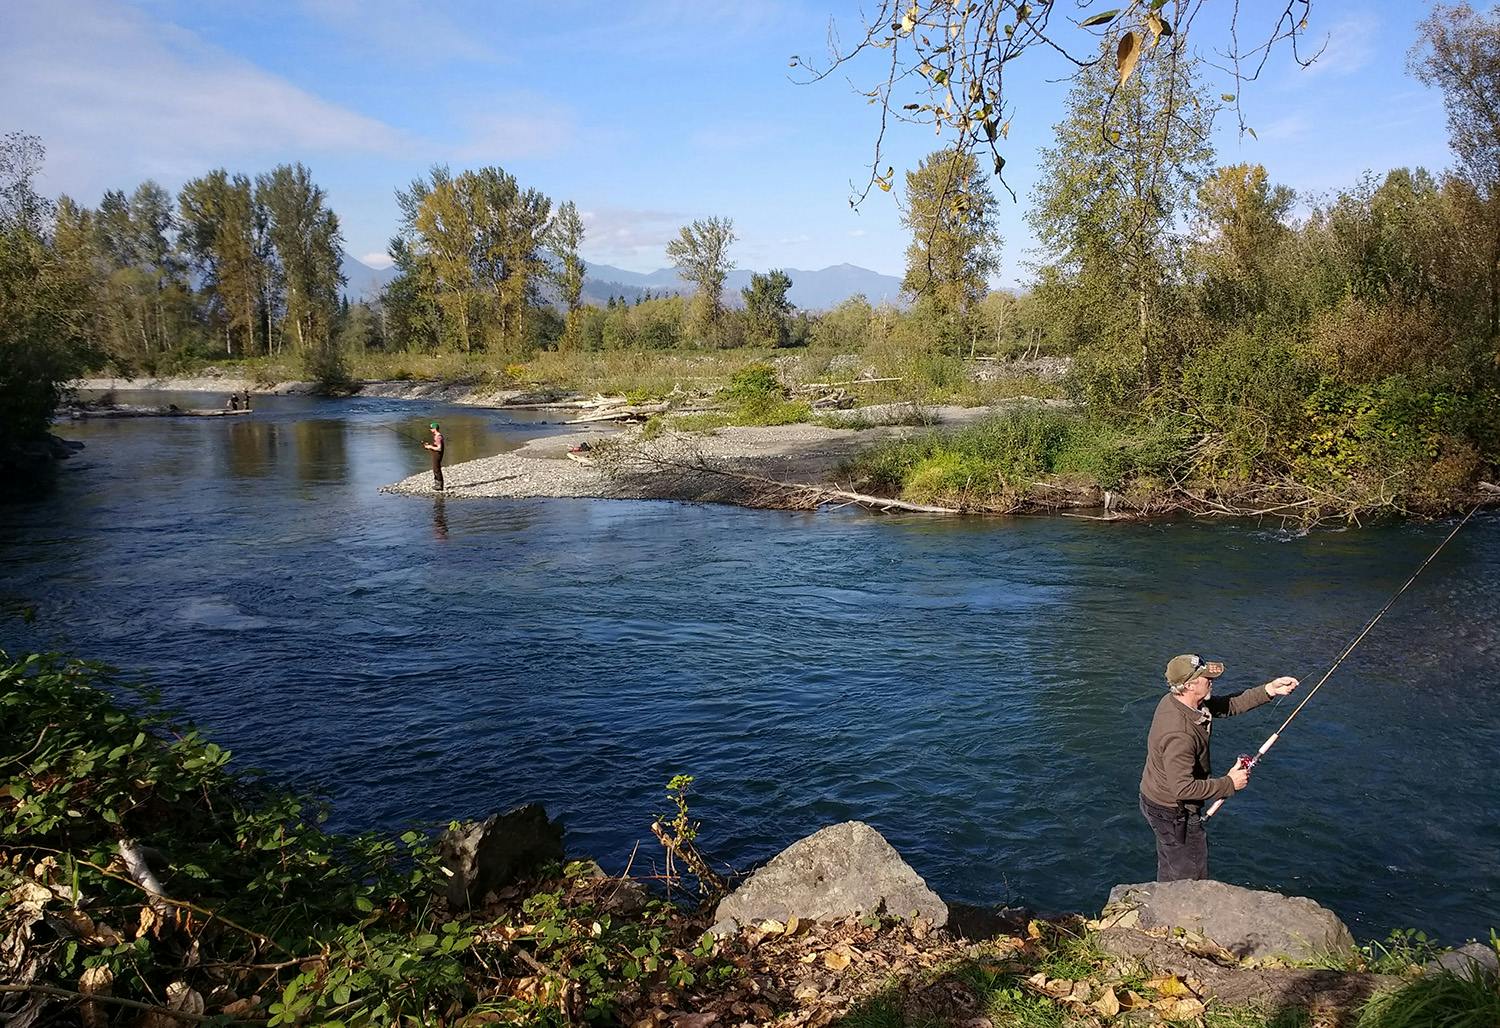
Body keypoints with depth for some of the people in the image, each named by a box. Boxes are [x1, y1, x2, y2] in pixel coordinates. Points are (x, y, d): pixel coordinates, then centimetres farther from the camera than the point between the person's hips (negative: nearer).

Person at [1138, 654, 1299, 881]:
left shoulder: (1174, 701, -8)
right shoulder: (1179, 734, -37)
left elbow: (1227, 705, 4)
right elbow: (1182, 788, -33)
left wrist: (1268, 691, -5)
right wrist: (1229, 784, -23)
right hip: (1174, 813, -9)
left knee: (1169, 870, 29)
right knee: (1191, 878, 11)